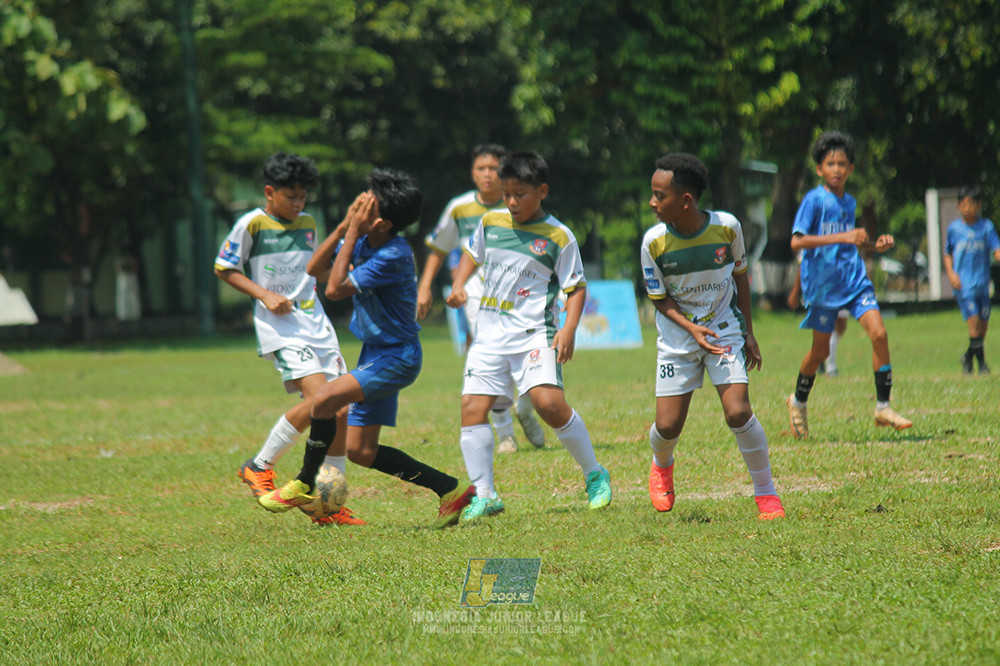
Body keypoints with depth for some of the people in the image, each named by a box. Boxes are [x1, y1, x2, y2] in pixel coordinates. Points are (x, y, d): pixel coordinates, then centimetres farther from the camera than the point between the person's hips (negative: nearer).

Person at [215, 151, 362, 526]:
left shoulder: (308, 224, 15)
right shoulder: (252, 224, -4)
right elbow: (224, 269, 0)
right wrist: (264, 295, -10)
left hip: (316, 323, 7)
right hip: (281, 328, -7)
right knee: (318, 399, -24)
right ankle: (259, 467, -7)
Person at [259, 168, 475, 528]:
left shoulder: (394, 256, -23)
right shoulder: (364, 241, 1)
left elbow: (335, 288, -22)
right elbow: (314, 269, 4)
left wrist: (352, 234, -20)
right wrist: (344, 227, -6)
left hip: (396, 357, -9)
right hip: (375, 354, 9)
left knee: (325, 399, -25)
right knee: (361, 452, 7)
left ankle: (304, 485, -7)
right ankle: (450, 490, 16)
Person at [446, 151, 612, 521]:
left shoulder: (558, 237, -4)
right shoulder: (490, 224, 9)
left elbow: (576, 287, 0)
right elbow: (473, 255, 28)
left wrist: (569, 329, -13)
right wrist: (458, 285, 9)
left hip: (534, 333, -5)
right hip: (490, 333, 5)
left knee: (549, 403, -21)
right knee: (472, 407, -6)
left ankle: (594, 475, -1)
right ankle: (484, 496, 3)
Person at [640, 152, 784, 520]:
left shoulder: (726, 227, -15)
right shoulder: (654, 241, -16)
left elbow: (740, 276, 2)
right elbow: (659, 299, -4)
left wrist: (748, 332, 4)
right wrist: (691, 328, -20)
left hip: (725, 329, -1)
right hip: (677, 336, 1)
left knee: (738, 411, -18)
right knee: (668, 426, -3)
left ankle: (766, 491, 0)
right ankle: (661, 465, 35)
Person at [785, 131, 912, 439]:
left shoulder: (849, 202, 11)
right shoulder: (814, 200, -10)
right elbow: (797, 242, -21)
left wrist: (874, 245, 10)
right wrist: (842, 237, -27)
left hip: (854, 278, 5)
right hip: (823, 283, -5)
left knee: (879, 333, -13)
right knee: (820, 350, 7)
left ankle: (883, 407, -7)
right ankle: (798, 403, 33)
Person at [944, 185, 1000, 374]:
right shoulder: (954, 228, 3)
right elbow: (947, 254, 14)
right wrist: (950, 273, -2)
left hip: (982, 282, 2)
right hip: (963, 283, -2)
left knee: (984, 322, 6)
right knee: (974, 319, -13)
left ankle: (969, 357, 28)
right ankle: (981, 363, -4)